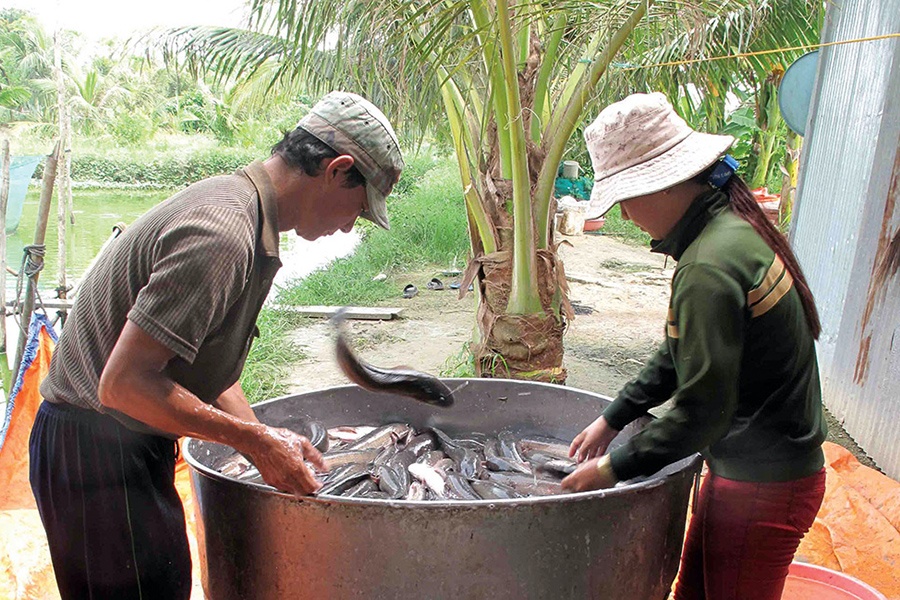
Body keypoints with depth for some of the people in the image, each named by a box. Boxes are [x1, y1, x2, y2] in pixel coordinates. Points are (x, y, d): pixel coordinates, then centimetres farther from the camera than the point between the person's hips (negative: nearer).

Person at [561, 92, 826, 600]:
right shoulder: (733, 229, 5)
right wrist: (612, 419, 15)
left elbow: (701, 411, -26)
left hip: (763, 487, -9)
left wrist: (613, 468, -15)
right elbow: (680, 357, 13)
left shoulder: (709, 268, -27)